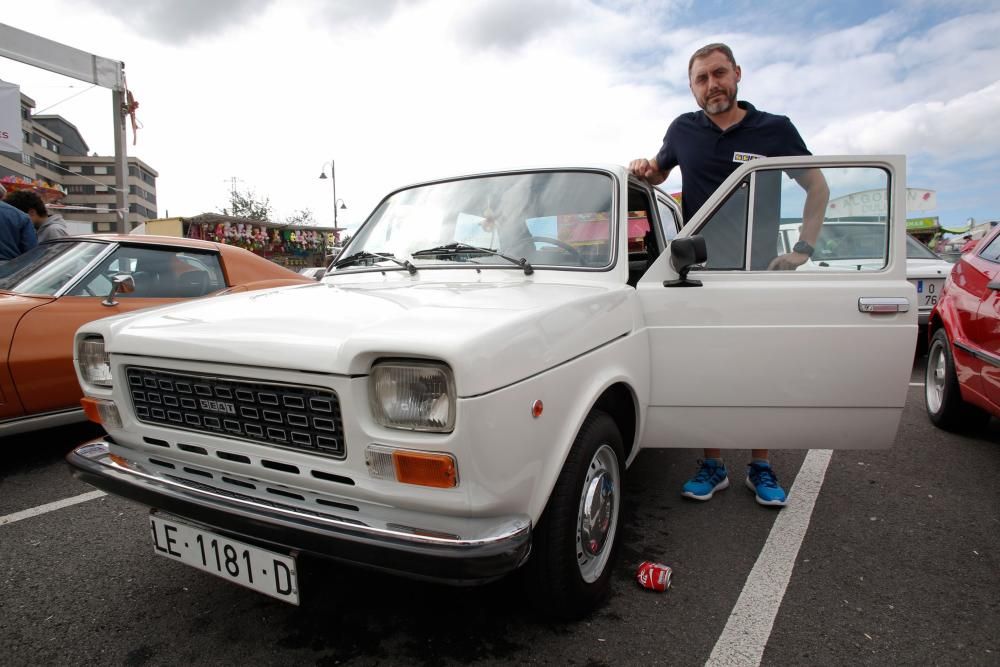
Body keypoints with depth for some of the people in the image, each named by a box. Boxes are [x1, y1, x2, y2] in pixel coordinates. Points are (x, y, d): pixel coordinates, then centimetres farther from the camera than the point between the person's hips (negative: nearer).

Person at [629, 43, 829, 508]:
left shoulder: (775, 130, 0)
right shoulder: (683, 130, 5)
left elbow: (817, 187, 8)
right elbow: (658, 173, 23)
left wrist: (804, 249, -2)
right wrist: (644, 169, -2)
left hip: (760, 271, -1)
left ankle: (761, 467, 20)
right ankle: (712, 466, 16)